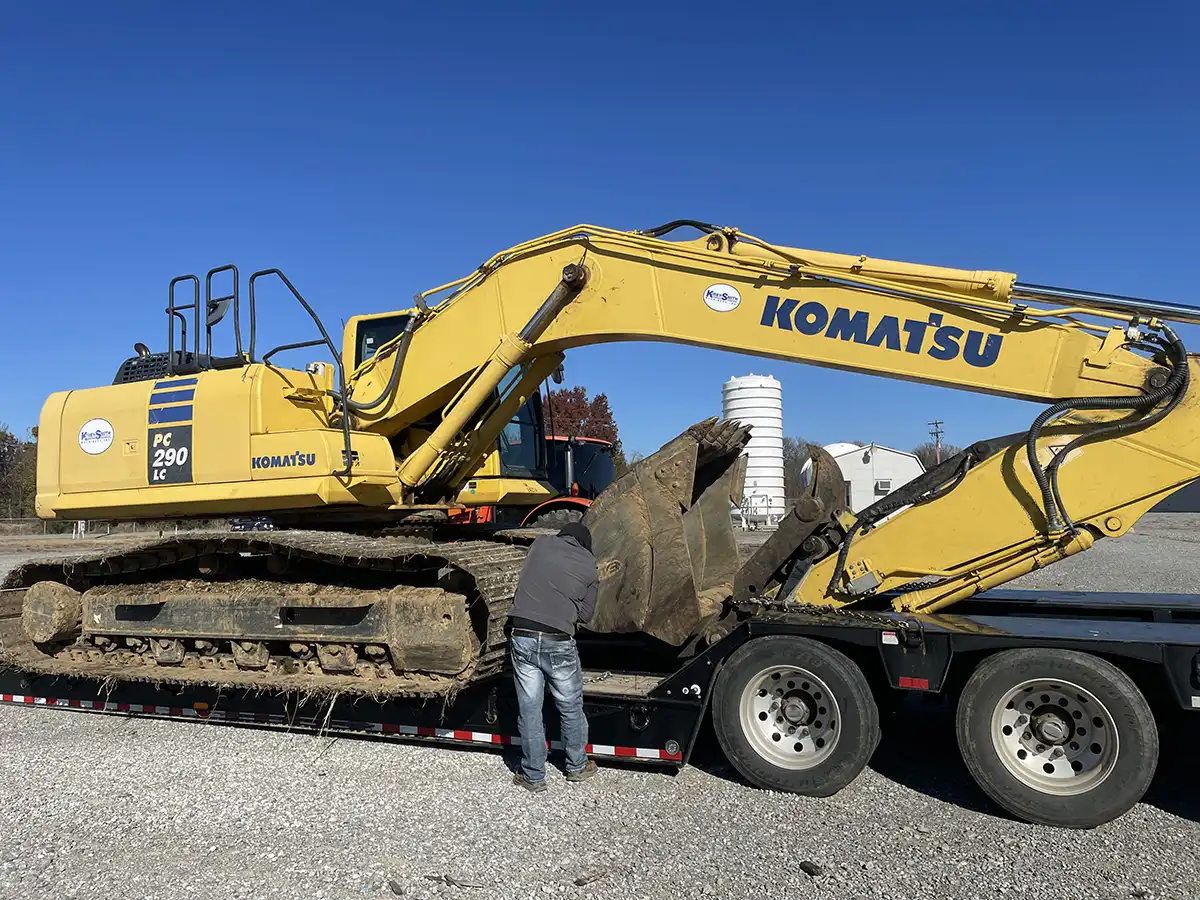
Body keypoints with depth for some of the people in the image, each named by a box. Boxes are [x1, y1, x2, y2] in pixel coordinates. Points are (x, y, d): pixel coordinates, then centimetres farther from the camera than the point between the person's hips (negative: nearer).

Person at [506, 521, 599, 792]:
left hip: (521, 636, 2)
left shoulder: (541, 544, 7)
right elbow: (585, 614, 8)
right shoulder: (588, 564, 4)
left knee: (529, 710, 11)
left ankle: (533, 776, 20)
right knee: (570, 708, 18)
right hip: (558, 642, -1)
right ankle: (577, 767, 33)